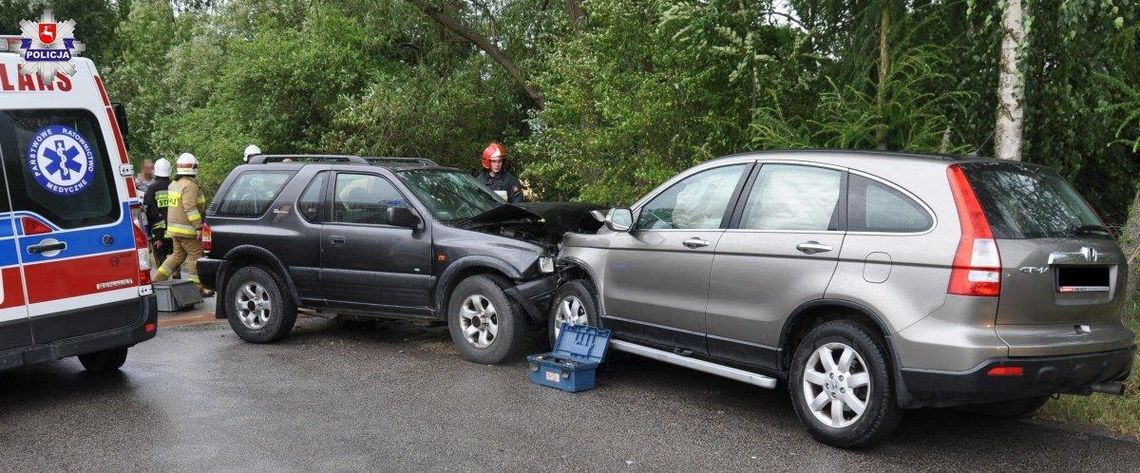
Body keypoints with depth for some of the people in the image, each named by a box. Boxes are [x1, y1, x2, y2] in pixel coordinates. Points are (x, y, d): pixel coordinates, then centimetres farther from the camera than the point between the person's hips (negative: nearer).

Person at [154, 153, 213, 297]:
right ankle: (197, 288, -1)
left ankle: (158, 280, 16)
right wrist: (199, 226, -24)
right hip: (187, 229, -9)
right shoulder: (190, 185, -17)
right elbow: (190, 208, -24)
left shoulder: (173, 184, 14)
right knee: (195, 256, -2)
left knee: (178, 255, 18)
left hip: (174, 227, 9)